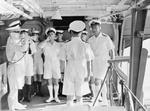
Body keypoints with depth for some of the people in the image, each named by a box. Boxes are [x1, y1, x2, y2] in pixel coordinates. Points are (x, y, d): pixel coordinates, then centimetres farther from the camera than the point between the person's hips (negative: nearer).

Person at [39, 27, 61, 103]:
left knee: (56, 82, 3)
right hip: (47, 64, 0)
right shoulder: (45, 44, 1)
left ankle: (56, 97, 14)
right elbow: (39, 46, -22)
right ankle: (51, 96, 18)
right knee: (49, 81, 6)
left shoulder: (57, 45, 7)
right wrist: (47, 40, -17)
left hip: (56, 64, 1)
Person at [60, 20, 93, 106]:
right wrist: (88, 75, 7)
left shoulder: (66, 46, -4)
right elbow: (88, 62, -2)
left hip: (69, 72, 0)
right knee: (79, 96, 10)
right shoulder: (85, 45, -5)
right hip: (81, 72, 0)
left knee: (69, 97, 5)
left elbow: (63, 60, -2)